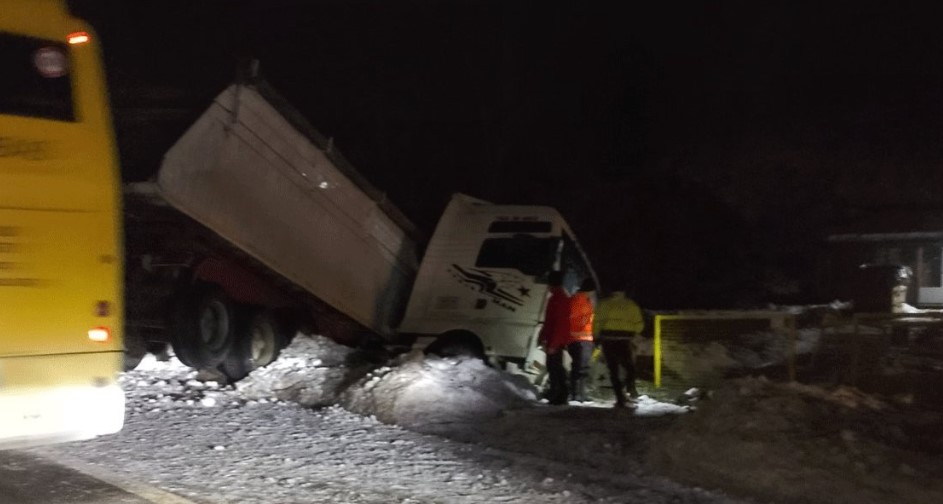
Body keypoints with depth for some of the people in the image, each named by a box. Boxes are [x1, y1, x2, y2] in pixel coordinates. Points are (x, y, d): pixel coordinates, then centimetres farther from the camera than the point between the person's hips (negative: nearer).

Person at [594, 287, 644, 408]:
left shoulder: (604, 303, 5)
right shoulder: (631, 305, 6)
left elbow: (598, 321, -3)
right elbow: (639, 325, 3)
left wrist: (597, 337, 8)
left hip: (608, 340, 0)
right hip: (625, 341, 0)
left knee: (613, 370, 7)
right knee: (630, 366, 18)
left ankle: (620, 399, 0)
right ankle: (630, 385, -11)